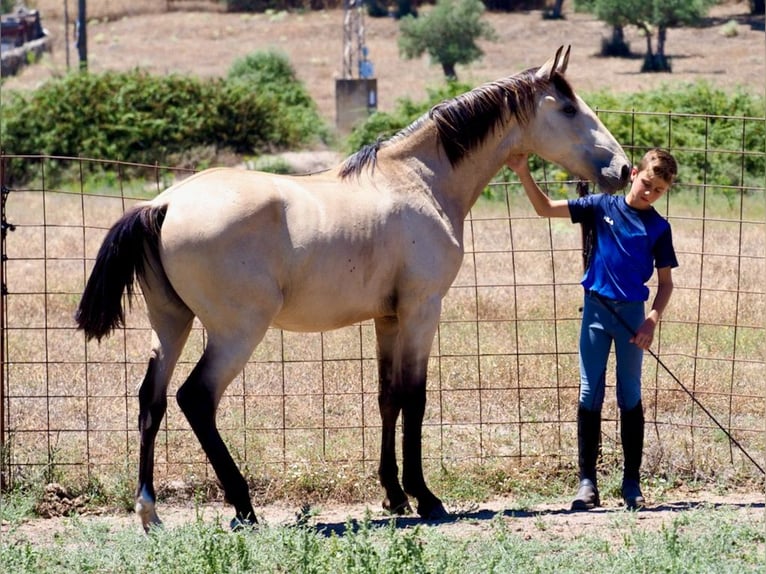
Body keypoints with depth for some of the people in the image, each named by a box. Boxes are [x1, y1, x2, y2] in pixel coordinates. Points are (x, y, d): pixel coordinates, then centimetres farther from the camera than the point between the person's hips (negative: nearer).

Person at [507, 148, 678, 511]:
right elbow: (546, 209, 0)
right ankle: (587, 483, 3)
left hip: (631, 314, 0)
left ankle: (632, 483, 13)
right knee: (590, 395, 0)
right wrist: (523, 174, -13)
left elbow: (665, 282, 4)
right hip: (596, 308, 0)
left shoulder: (658, 228, 1)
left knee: (630, 397, 6)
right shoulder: (602, 207, 1)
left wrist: (652, 320, -11)